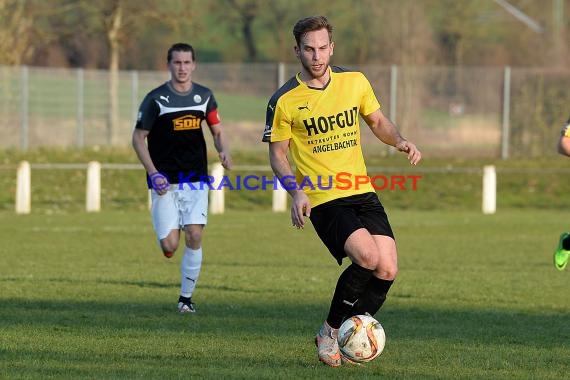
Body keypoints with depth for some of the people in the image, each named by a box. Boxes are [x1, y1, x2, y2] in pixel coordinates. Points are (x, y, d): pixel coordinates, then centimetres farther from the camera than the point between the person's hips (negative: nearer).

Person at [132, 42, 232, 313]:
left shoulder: (204, 96, 6)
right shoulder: (156, 99, -5)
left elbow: (217, 131, 17)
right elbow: (138, 138, -1)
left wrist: (223, 151, -5)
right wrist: (153, 173, -12)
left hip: (196, 179, 2)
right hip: (165, 180, -2)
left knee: (194, 236, -9)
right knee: (170, 246, -10)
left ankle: (186, 297, 3)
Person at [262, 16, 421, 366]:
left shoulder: (355, 81, 5)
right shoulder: (284, 101, -5)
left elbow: (378, 121, 19)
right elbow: (277, 153, 3)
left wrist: (400, 141, -1)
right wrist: (297, 192, -13)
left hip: (362, 193, 5)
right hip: (323, 201, -5)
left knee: (387, 270, -8)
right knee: (367, 257, -26)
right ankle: (330, 331, -4)